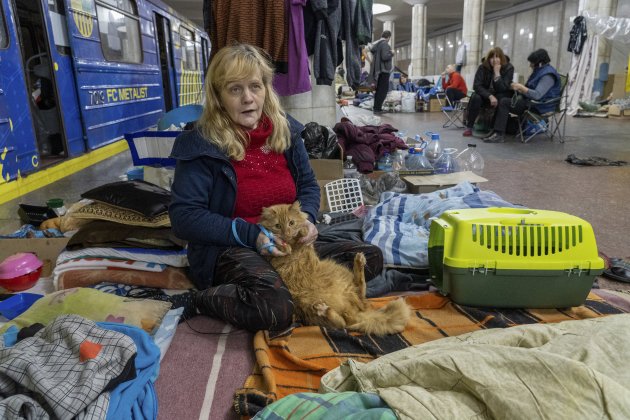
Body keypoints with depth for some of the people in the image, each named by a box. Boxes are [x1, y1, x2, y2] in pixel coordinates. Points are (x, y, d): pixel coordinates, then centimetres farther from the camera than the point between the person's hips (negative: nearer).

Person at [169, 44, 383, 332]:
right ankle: (206, 298, -9)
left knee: (371, 257, -5)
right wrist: (250, 234, -22)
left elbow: (308, 185, 13)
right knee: (275, 309, -36)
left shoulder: (285, 130, 5)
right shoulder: (201, 145, -10)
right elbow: (184, 216, -13)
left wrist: (307, 217, -10)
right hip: (229, 249, -6)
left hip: (288, 243, 6)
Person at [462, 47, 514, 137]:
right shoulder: (483, 67, -11)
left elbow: (502, 89, -21)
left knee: (502, 99, -35)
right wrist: (490, 96, -33)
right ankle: (469, 128, -25)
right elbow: (477, 86, -20)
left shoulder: (509, 68, -13)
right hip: (485, 94, 1)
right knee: (475, 98, -31)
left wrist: (497, 73, -29)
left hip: (500, 96, -1)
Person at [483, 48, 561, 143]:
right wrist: (519, 88, 3)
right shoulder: (541, 71, 15)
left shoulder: (547, 75, -18)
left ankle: (499, 134, -18)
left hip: (540, 106, -11)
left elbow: (537, 95, -30)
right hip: (532, 101, 11)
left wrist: (521, 87, -22)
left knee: (504, 102, -17)